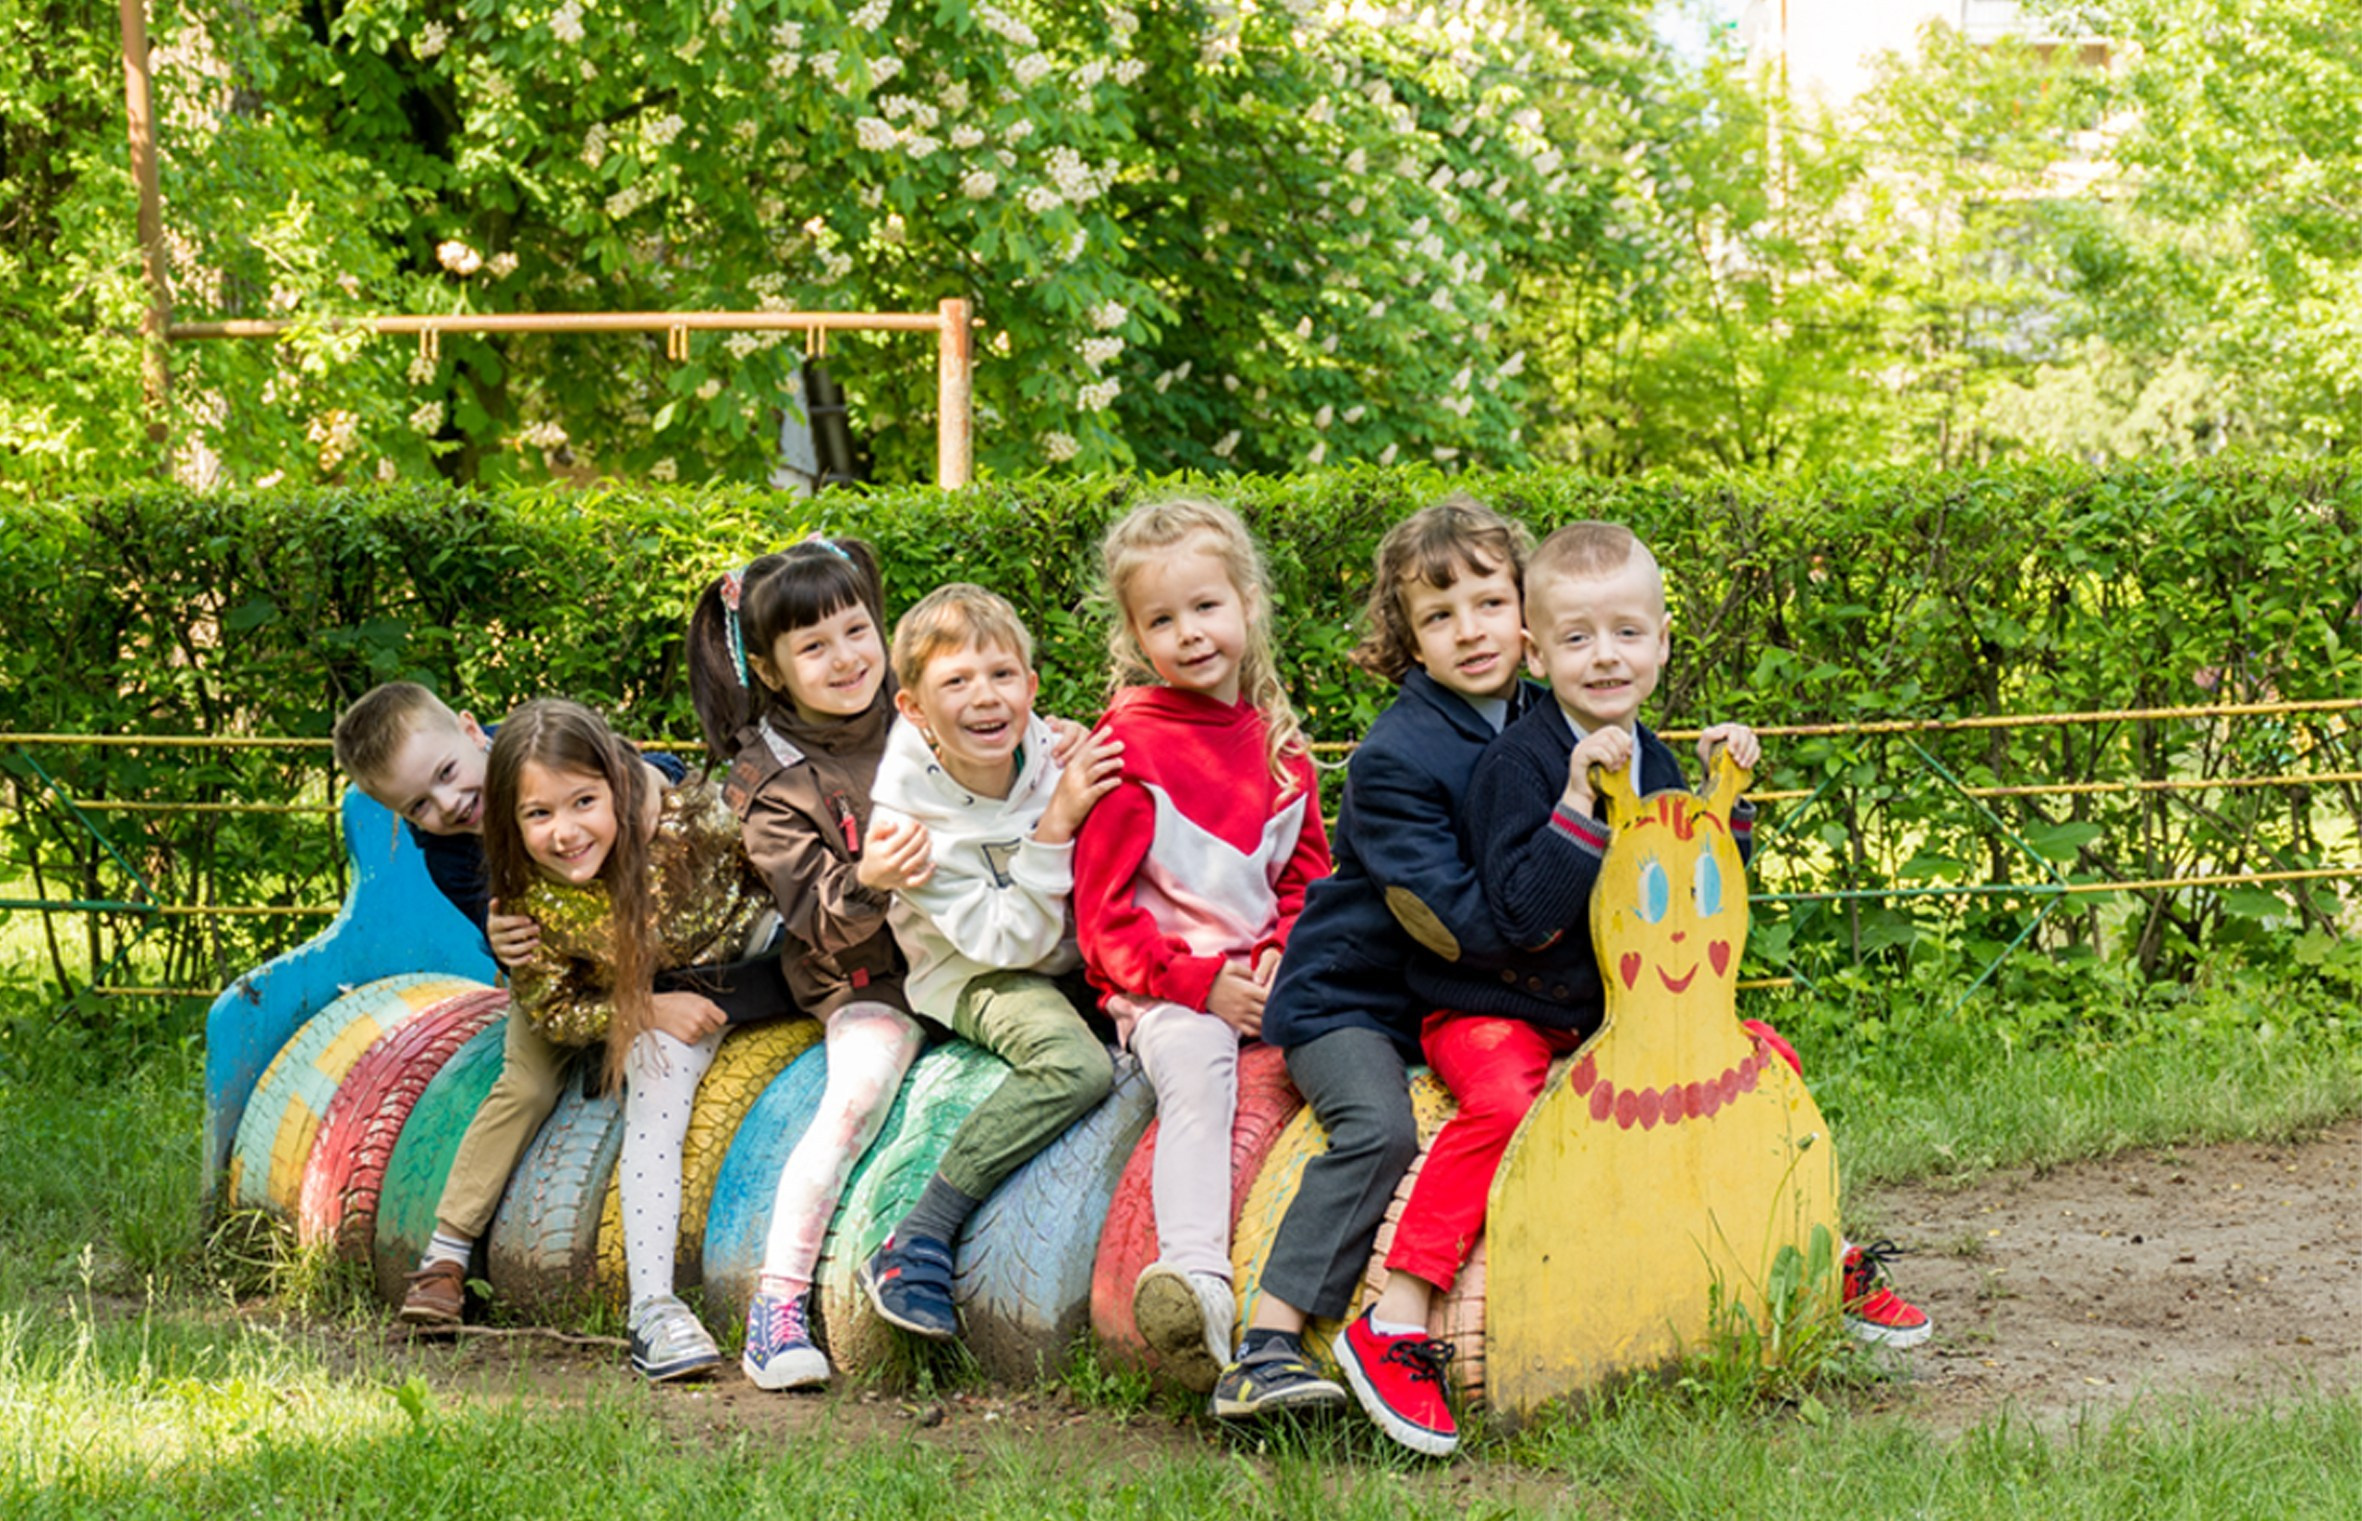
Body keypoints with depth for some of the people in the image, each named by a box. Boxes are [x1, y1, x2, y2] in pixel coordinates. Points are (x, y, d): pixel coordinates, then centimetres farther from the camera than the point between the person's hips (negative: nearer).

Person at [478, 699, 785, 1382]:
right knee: (656, 1074, -26)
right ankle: (652, 1306, -29)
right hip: (656, 1002, -1)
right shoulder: (528, 902, -21)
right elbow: (549, 1011, -10)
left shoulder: (692, 824, -30)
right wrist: (651, 1012, -22)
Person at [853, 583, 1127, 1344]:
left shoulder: (1059, 759, -12)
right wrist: (1054, 828, -30)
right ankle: (917, 1241, -31)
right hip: (978, 977, -5)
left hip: (1080, 962, 5)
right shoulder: (909, 816, -19)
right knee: (1074, 1065, -34)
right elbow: (1009, 942, -22)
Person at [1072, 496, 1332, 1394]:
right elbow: (1105, 911, -4)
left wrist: (1286, 957, -2)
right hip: (1164, 984, -5)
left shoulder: (1275, 738, 14)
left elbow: (1307, 871, 20)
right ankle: (1196, 1278, -48)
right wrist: (1199, 983, -15)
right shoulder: (1129, 743, -2)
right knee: (1195, 1061, -35)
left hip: (1265, 976, 5)